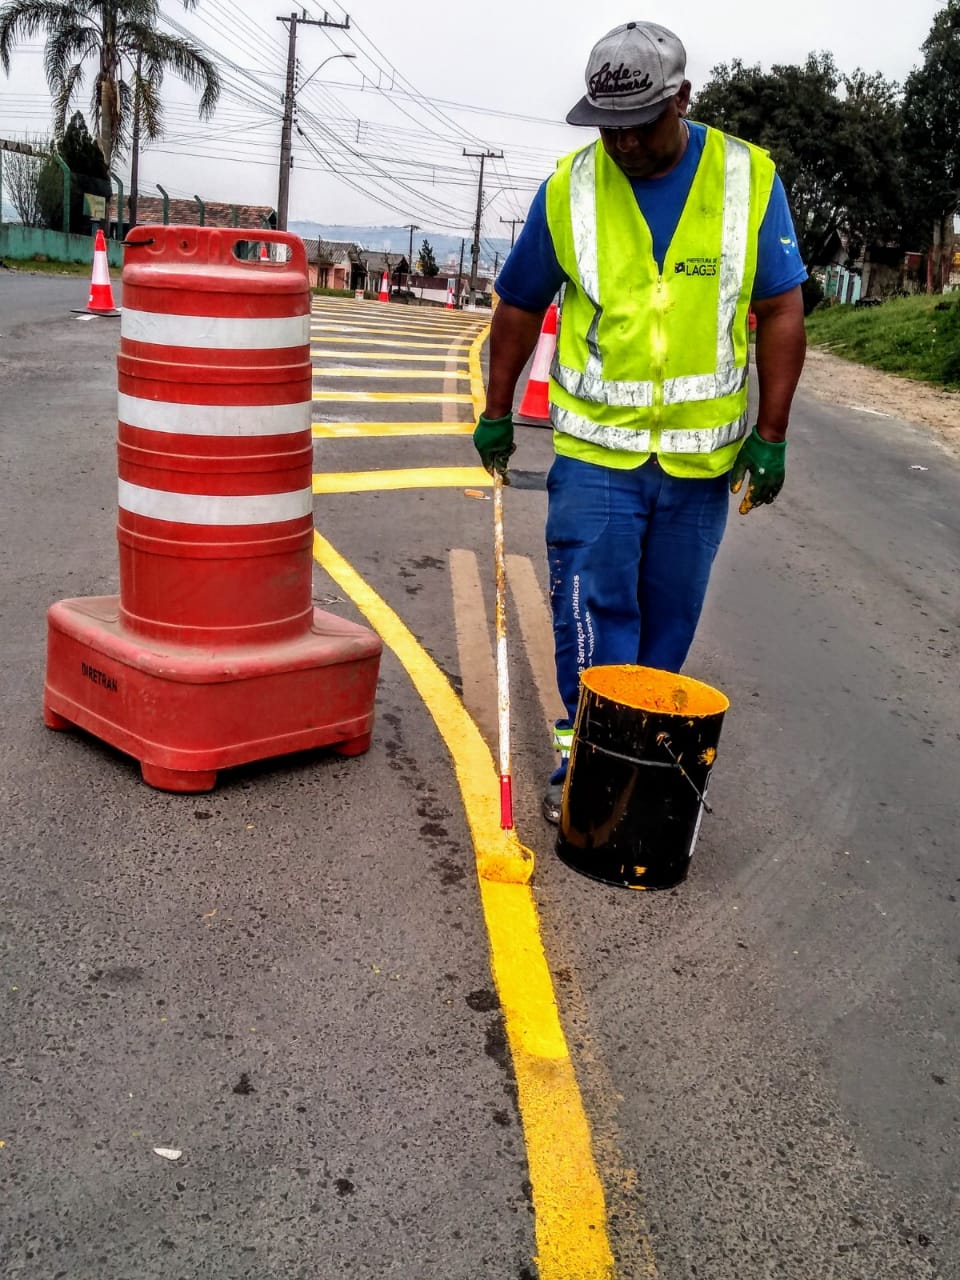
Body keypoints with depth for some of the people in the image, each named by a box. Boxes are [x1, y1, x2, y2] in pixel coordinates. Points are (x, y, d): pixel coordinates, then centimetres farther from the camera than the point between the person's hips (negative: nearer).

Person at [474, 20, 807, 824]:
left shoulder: (749, 179, -2)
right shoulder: (570, 187, -2)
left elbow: (781, 312, 0)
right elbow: (521, 306, 8)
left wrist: (770, 435, -3)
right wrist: (497, 413, 11)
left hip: (703, 451, 1)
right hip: (596, 447, -1)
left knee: (670, 614, 11)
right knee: (592, 607, -5)